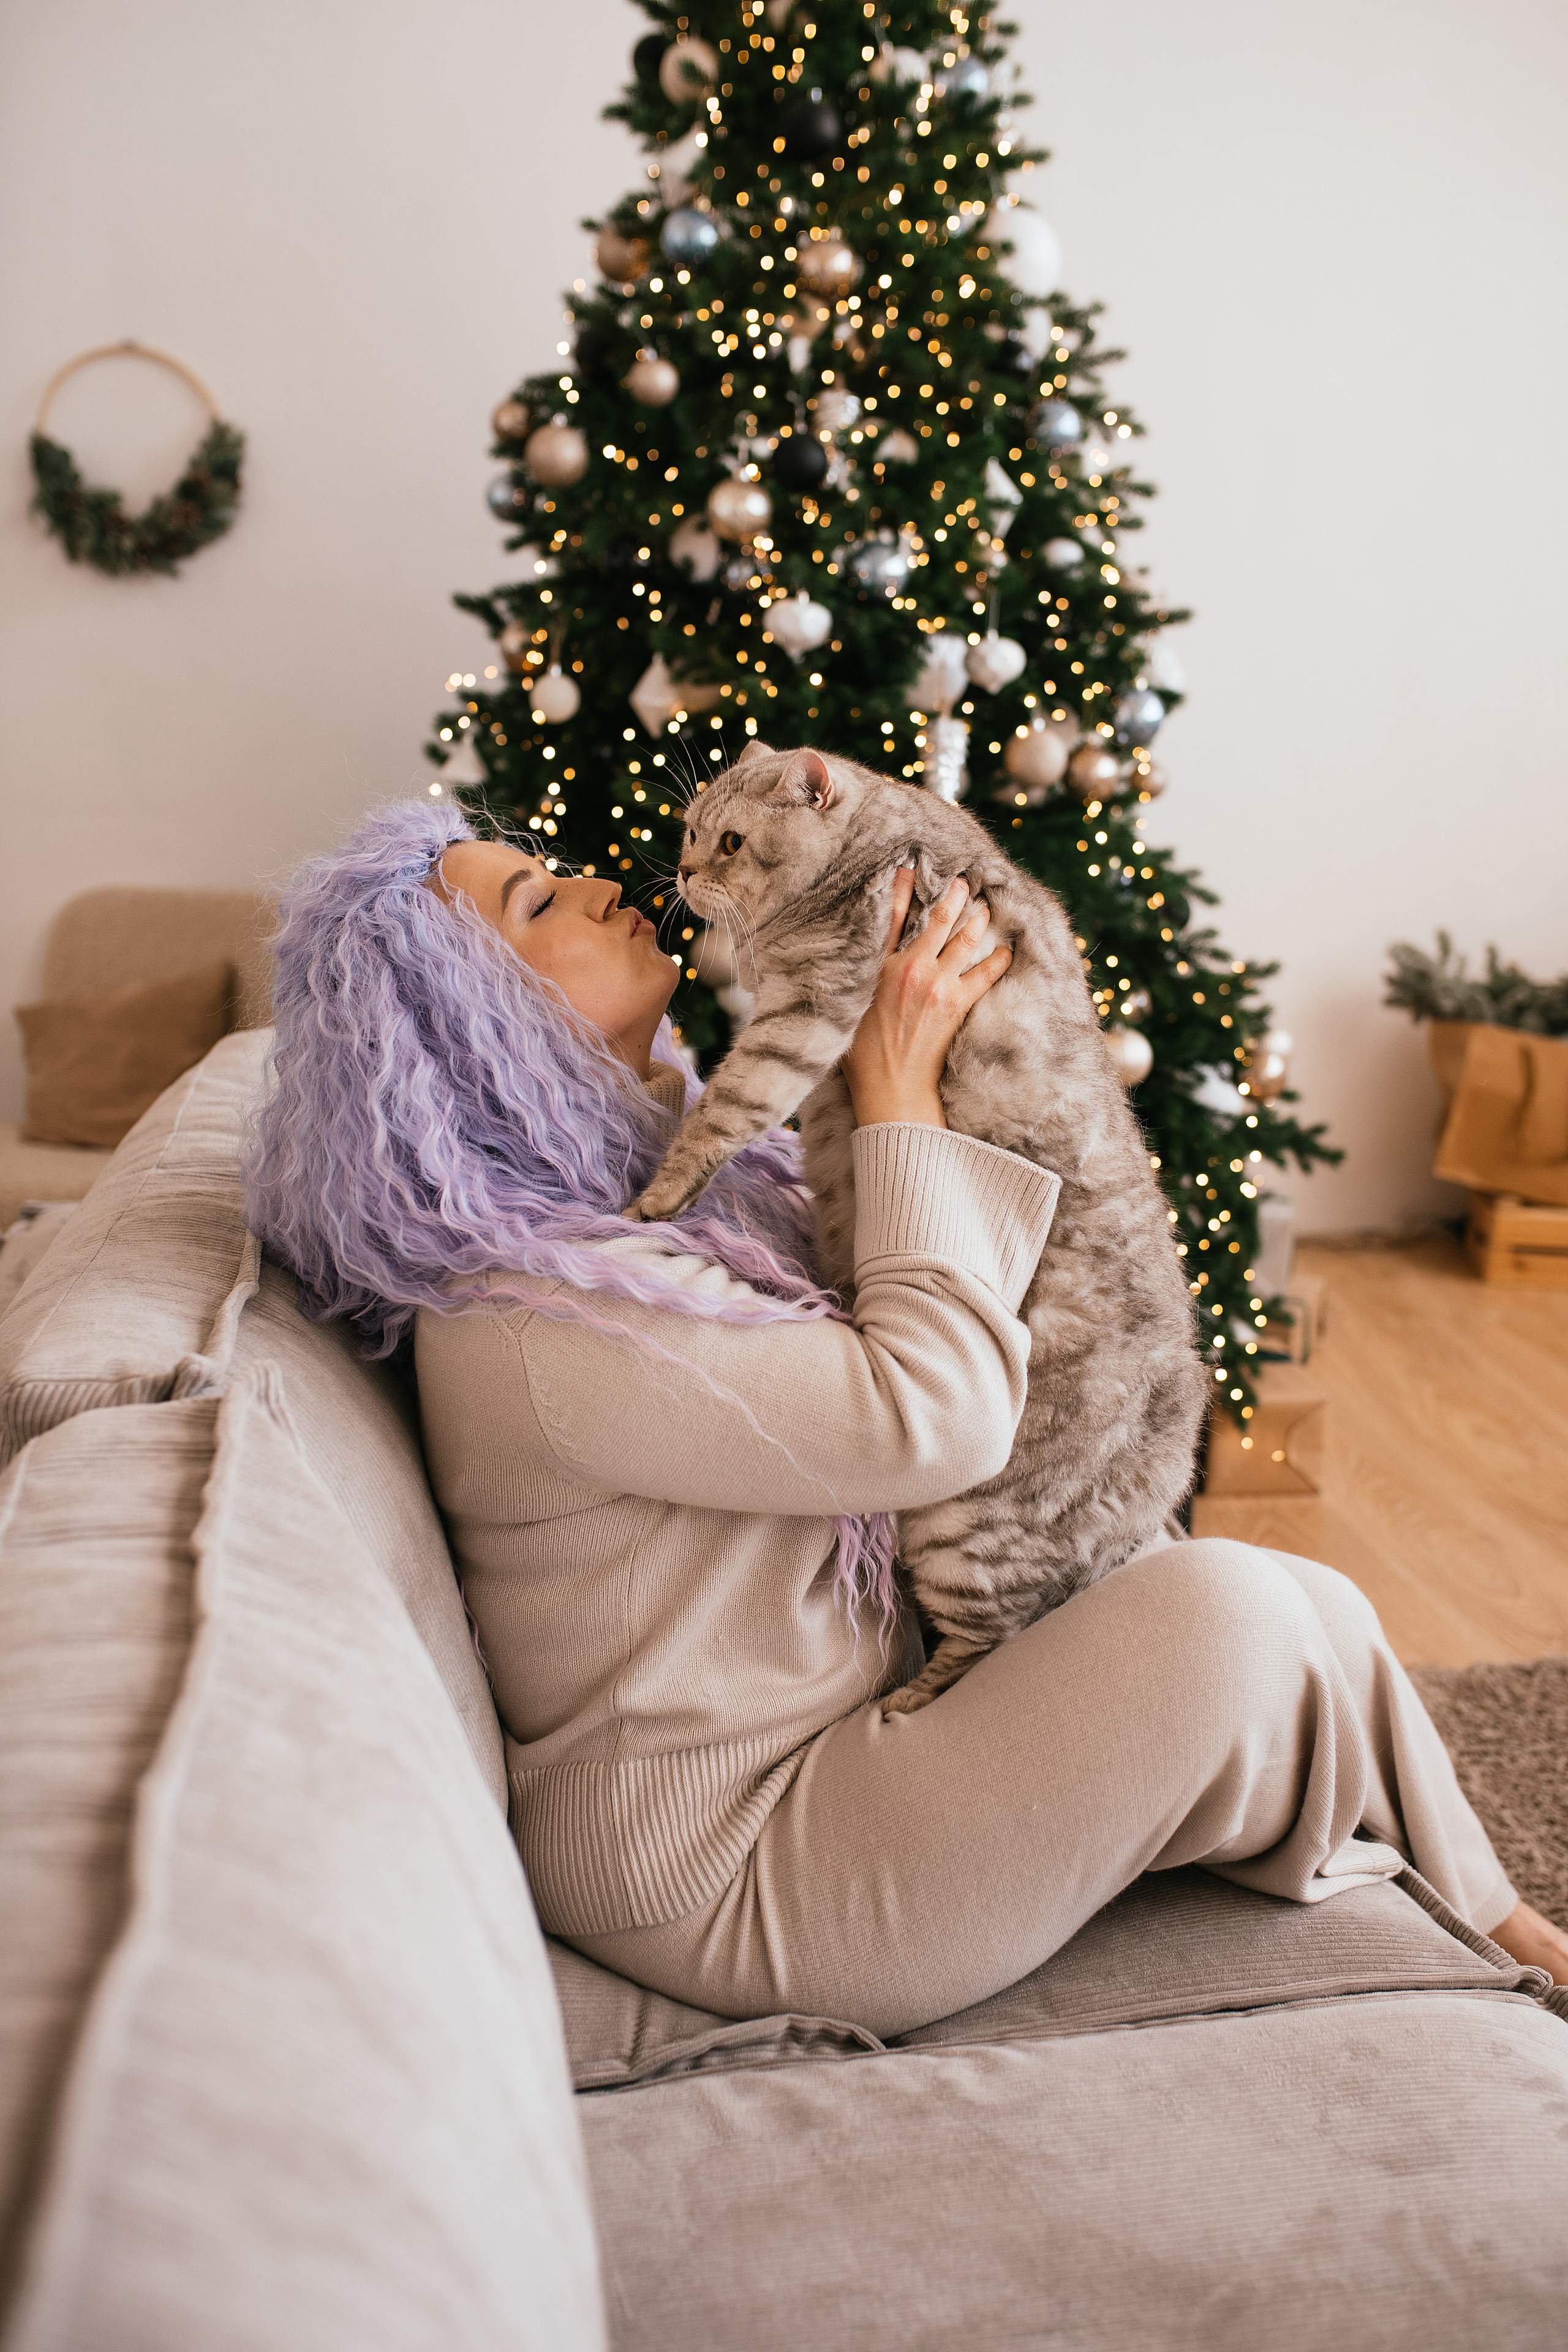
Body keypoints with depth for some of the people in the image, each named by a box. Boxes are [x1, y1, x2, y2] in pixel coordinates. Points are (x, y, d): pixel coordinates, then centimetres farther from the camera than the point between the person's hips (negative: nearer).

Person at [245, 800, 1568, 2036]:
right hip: (741, 1879, -9)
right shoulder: (548, 1314, -27)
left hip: (863, 1718, 10)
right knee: (1226, 1621, -19)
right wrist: (899, 1089, -19)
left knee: (1308, 1609, 2)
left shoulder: (660, 1164, 5)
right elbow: (934, 1413, -27)